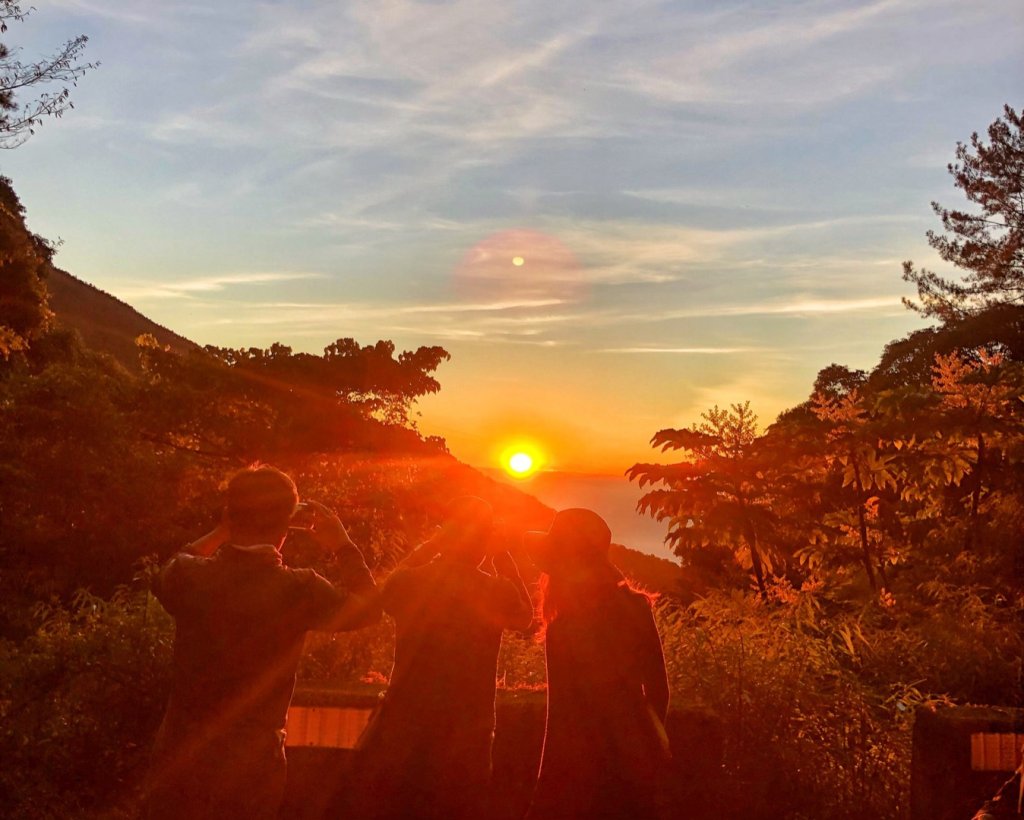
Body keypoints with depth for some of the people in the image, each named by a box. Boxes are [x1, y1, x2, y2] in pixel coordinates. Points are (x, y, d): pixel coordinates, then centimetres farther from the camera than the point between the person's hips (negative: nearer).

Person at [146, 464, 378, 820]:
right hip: (251, 767, -2)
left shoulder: (189, 576, -10)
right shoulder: (298, 590, -17)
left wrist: (218, 533, 17)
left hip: (179, 758, 2)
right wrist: (343, 547, 12)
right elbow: (367, 607, 2)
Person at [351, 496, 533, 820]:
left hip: (399, 736, 1)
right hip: (464, 743, -1)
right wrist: (503, 555, 14)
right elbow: (525, 616, 15)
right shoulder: (498, 591, -8)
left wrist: (433, 543, 18)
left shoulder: (409, 583, -6)